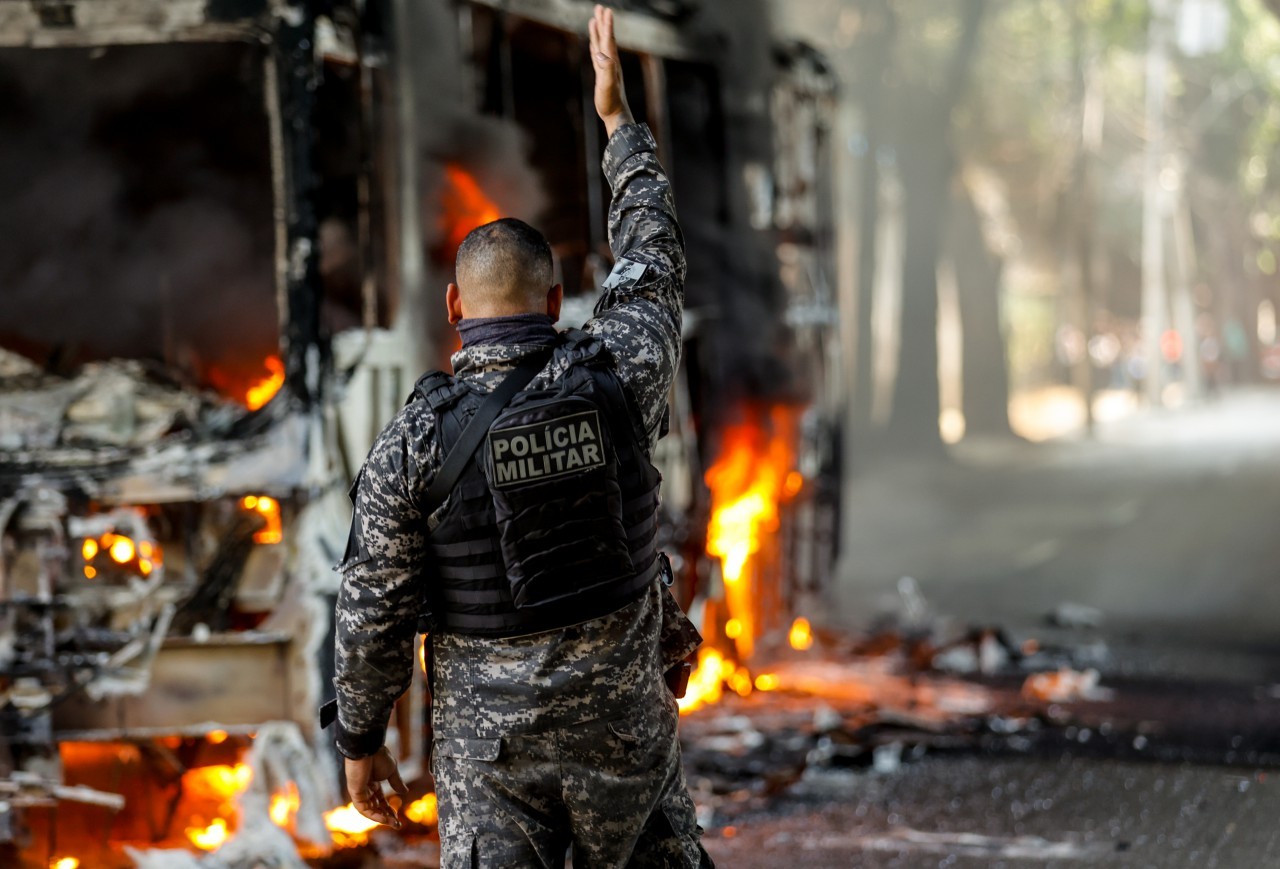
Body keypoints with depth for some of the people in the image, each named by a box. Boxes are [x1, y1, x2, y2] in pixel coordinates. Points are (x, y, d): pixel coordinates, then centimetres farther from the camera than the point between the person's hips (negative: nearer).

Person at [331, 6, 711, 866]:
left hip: (490, 739, -2)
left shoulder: (416, 439, -13)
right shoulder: (615, 382, -9)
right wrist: (620, 121, 22)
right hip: (621, 723, 2)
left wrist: (362, 740, 5)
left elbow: (374, 612, -10)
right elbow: (654, 269, 11)